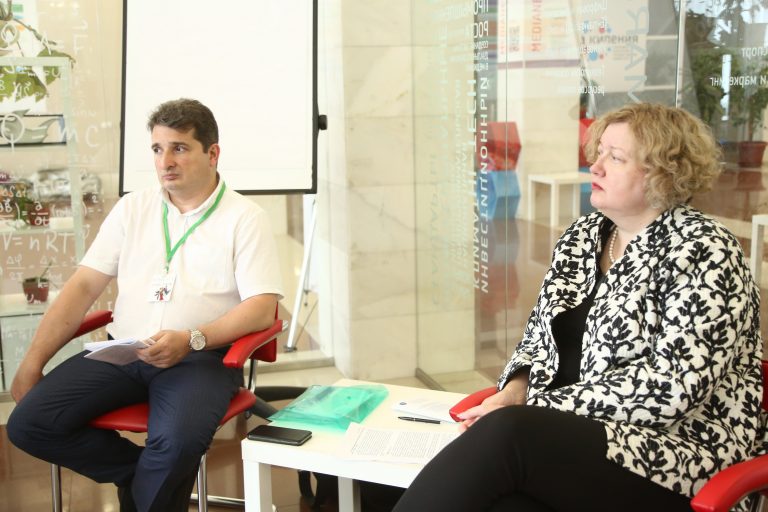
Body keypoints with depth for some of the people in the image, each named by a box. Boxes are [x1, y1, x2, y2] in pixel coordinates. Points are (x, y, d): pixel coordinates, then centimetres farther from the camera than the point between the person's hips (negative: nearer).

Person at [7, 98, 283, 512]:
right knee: (28, 423, -14)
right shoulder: (132, 208, 13)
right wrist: (33, 362, 1)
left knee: (178, 442, -34)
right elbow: (83, 286, 10)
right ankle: (142, 472, 5)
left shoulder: (245, 218, 1)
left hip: (201, 356, -4)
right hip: (120, 353, 5)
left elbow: (262, 308, -8)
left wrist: (192, 339, -23)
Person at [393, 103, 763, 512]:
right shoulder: (582, 236, 13)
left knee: (503, 433, -33)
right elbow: (539, 337, 20)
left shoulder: (703, 251, -7)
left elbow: (671, 387, -17)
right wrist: (515, 391, -3)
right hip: (573, 435, 5)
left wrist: (536, 408, -17)